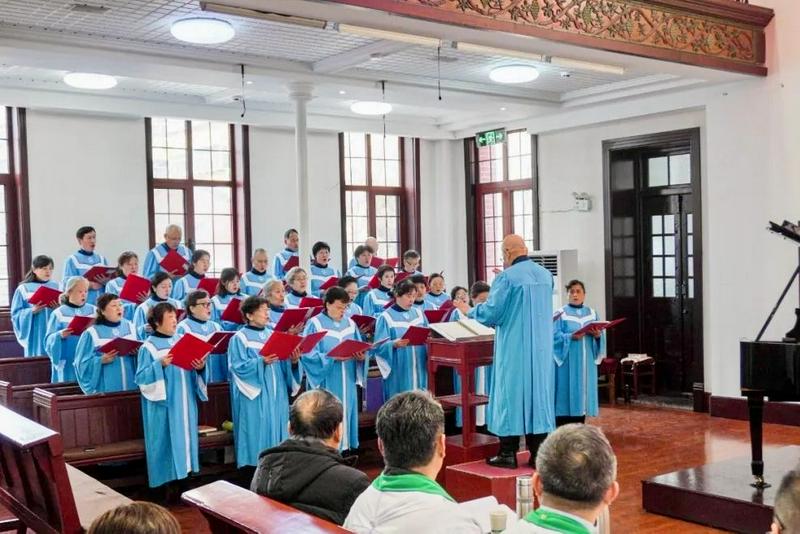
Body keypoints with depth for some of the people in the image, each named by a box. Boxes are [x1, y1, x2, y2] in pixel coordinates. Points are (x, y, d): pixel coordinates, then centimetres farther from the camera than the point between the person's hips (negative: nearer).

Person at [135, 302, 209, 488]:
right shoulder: (149, 347, -6)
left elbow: (189, 371, 13)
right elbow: (141, 378, -13)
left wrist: (200, 367, -8)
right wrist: (160, 365, -26)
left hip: (184, 402, 6)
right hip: (164, 405, -6)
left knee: (185, 437, 9)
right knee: (166, 442, -3)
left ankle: (185, 471, 18)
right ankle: (166, 482, 5)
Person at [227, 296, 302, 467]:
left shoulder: (272, 335, 14)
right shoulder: (240, 338, -4)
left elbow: (282, 364, 12)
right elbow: (239, 367, -14)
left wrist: (293, 361, -9)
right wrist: (261, 362, -25)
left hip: (276, 394, 6)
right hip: (254, 396, -6)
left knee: (276, 430, 8)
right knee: (257, 433, -5)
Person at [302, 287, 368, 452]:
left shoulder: (350, 324, 11)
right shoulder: (315, 324, -6)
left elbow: (359, 349, 12)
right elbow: (308, 353, -14)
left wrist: (361, 356, -11)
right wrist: (332, 357, -24)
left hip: (347, 381, 5)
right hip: (326, 383, -5)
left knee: (346, 413, 8)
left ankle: (345, 447, 17)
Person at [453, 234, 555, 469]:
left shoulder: (506, 278, -14)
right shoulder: (546, 275, 6)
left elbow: (491, 312, -11)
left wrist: (469, 310, 8)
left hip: (514, 349, -6)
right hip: (541, 350, 6)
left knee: (511, 396, 2)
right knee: (539, 394, 9)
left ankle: (508, 454, 6)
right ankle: (538, 453, 12)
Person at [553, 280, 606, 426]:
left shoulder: (592, 313, 13)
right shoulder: (561, 313, 0)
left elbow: (600, 335, 9)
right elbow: (555, 336, -8)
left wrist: (598, 335, -13)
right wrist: (571, 336, -23)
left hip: (586, 362, 4)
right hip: (567, 362, -4)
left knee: (583, 391, 5)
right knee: (566, 394, -6)